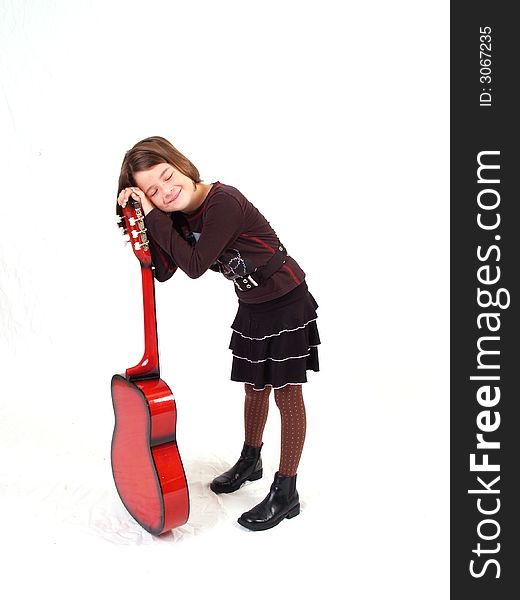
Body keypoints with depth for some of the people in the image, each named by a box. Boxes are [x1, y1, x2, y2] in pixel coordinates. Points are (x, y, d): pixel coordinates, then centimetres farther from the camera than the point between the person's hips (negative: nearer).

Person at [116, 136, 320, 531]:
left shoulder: (223, 202, -27)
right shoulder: (181, 217, -2)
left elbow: (195, 266, -28)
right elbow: (163, 271, -5)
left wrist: (154, 217, -24)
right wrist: (145, 217, -13)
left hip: (287, 302, -8)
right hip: (252, 306, 8)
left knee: (287, 392, 2)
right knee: (256, 387, 21)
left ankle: (286, 493, 14)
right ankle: (250, 461, 42)